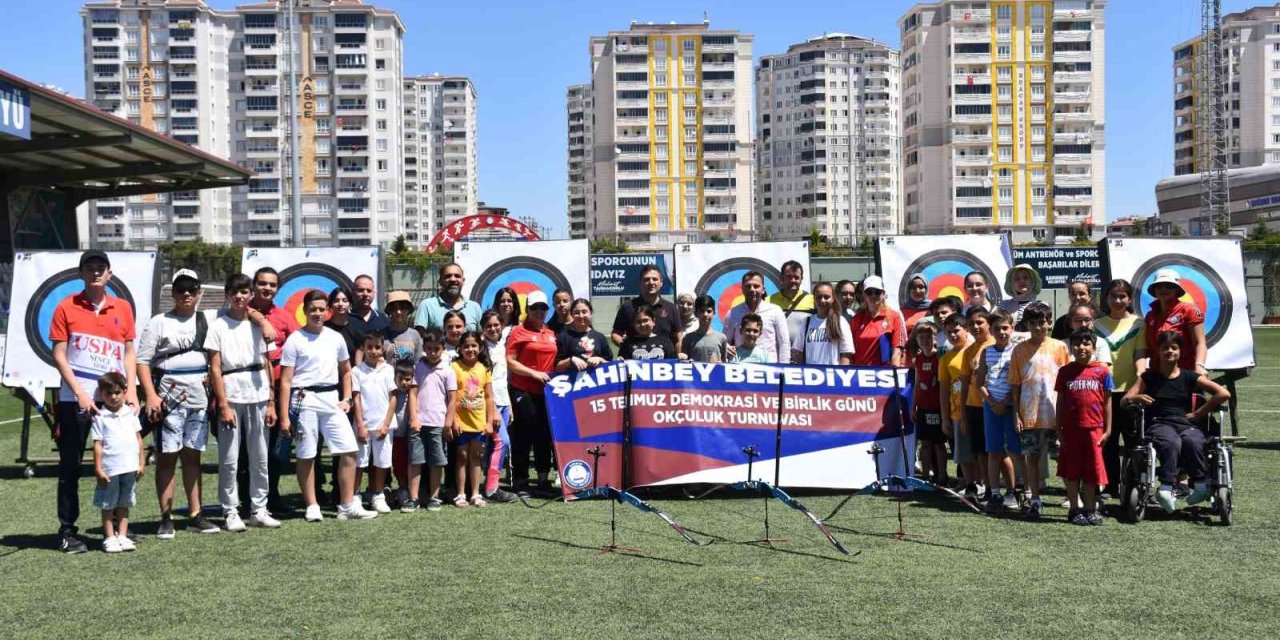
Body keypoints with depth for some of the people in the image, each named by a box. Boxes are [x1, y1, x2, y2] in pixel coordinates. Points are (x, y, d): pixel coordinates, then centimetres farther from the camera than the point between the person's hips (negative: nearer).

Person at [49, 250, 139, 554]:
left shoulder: (123, 308, 9)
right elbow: (59, 356, -2)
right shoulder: (66, 307, 1)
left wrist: (131, 391, -1)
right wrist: (80, 393, -11)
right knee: (70, 466, 4)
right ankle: (67, 530, 11)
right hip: (75, 400, -2)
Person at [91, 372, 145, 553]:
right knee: (108, 505, 6)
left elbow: (138, 438, 10)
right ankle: (109, 538, 13)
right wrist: (98, 468, -9)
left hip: (130, 467, 3)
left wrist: (142, 463, 8)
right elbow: (98, 444, -5)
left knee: (124, 504, 10)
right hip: (109, 469, -3)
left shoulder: (130, 413, 7)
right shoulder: (100, 417, -3)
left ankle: (122, 536, 16)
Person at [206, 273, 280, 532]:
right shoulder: (218, 325, 0)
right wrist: (223, 405, -11)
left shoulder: (257, 324, 10)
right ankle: (231, 512, 8)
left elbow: (266, 365, 11)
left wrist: (271, 402, 6)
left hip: (258, 397, 4)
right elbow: (215, 368, -4)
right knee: (229, 459, -1)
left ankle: (259, 509, 15)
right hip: (231, 396, -3)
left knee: (260, 457, 7)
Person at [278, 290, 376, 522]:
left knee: (349, 450, -1)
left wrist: (347, 398, 8)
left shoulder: (335, 338, 10)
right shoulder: (295, 340, -3)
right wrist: (284, 416, -9)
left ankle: (348, 506, 6)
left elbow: (346, 371, 22)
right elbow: (285, 381, -5)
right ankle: (312, 507, 13)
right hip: (305, 399, -4)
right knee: (306, 455, 2)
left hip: (331, 398, 4)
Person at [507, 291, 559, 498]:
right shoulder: (519, 332, -2)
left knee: (544, 436, 7)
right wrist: (534, 373, -15)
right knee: (523, 436, 0)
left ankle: (543, 482, 14)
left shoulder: (551, 334, 16)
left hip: (546, 392, 6)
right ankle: (520, 483, 8)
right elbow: (510, 362, -8)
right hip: (523, 391, -5)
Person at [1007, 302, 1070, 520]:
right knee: (1031, 458, 4)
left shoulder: (1059, 347, 2)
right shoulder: (1019, 350, 5)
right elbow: (1015, 385, 6)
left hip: (1055, 415, -1)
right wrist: (1016, 415, 0)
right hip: (1029, 416, 1)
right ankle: (1035, 501, 11)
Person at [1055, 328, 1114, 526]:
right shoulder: (1065, 372, 3)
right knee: (1071, 471, 6)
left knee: (1091, 471, 7)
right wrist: (1058, 429, 2)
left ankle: (1089, 510, 17)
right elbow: (1060, 402, 6)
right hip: (1071, 428, 1)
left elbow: (1107, 401, 4)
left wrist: (1107, 429, 1)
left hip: (1094, 428, -1)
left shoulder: (1102, 371, 0)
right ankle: (1074, 510, 15)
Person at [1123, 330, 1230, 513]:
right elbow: (1125, 399, 9)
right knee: (1171, 442, -37)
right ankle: (1167, 487, -40)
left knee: (1192, 441, -37)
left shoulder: (1189, 377, 11)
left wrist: (1198, 413, 0)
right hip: (1159, 424, -1)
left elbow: (1224, 394, 4)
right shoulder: (1149, 377, 13)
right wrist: (1136, 398, -15)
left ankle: (1200, 483, -21)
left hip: (1187, 423, 1)